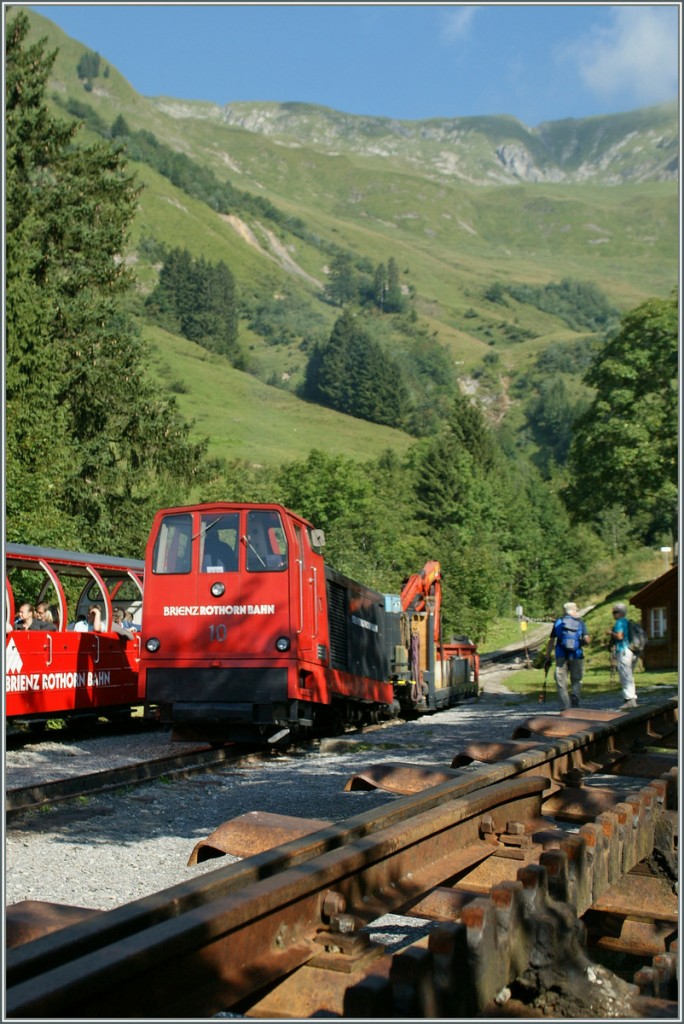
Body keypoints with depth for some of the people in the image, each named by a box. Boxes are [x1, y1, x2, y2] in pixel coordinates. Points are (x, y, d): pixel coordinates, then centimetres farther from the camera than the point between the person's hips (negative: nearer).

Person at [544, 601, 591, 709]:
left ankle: (566, 707, 1)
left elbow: (551, 641, 4)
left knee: (561, 683, 6)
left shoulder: (558, 622, 9)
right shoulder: (580, 622, 6)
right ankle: (575, 695, -14)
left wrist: (548, 658, 7)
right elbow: (587, 640, -5)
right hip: (577, 656, 0)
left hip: (561, 656, 0)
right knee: (576, 680, 15)